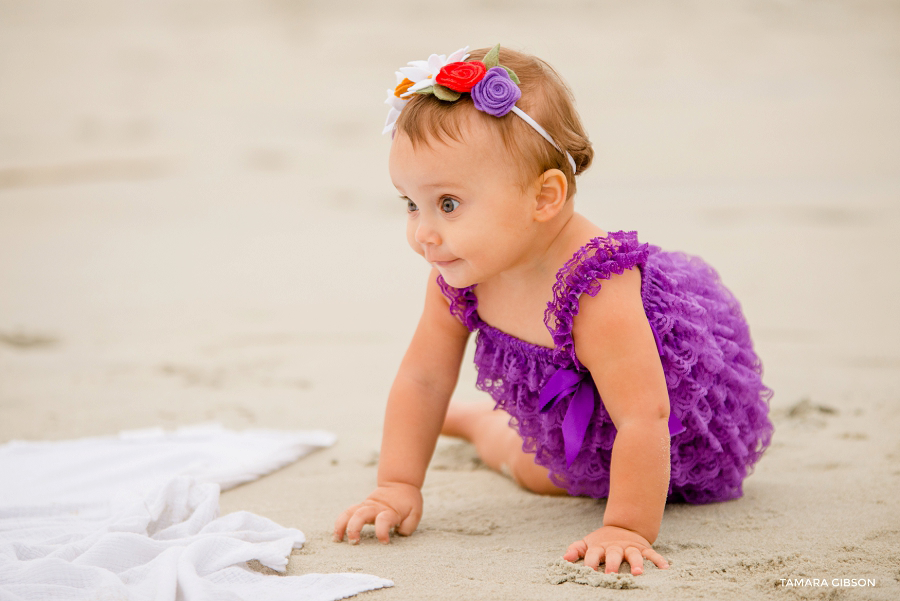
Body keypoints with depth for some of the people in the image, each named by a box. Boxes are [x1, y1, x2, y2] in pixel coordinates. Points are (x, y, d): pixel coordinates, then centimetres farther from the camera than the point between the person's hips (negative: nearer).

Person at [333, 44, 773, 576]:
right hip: (569, 413, 5)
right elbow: (423, 378, -12)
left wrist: (627, 529, -44)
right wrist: (397, 487, -15)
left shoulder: (595, 292, -46)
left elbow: (643, 418, -45)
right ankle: (476, 421, 53)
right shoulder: (460, 275, -23)